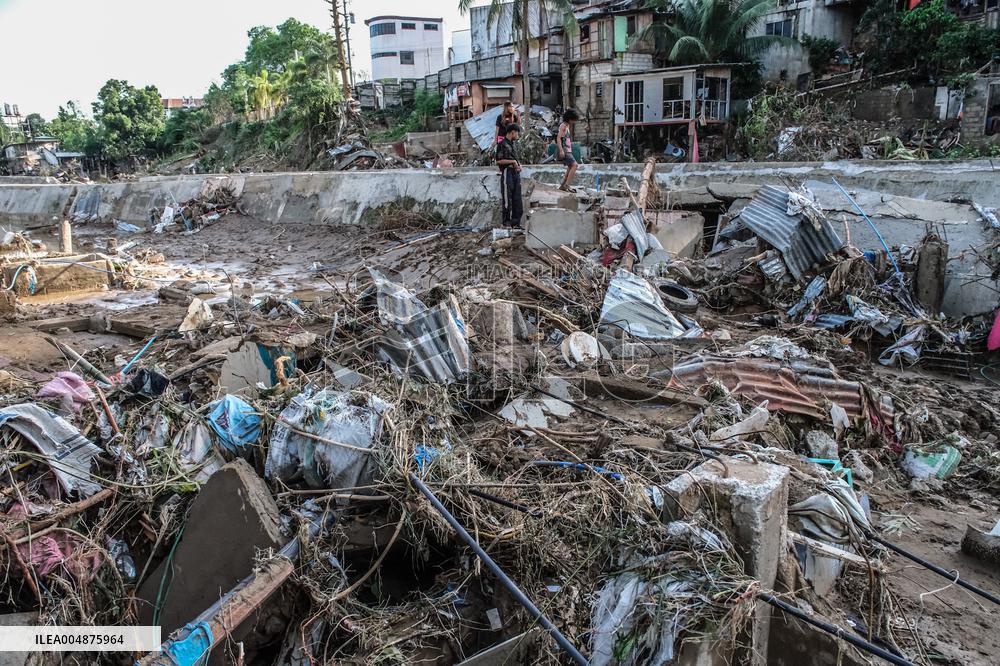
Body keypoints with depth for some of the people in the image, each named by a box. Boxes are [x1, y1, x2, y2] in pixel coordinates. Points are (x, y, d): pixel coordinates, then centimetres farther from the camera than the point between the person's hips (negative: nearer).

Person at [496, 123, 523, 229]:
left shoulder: (513, 145, 19)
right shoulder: (502, 144, -7)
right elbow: (499, 161, -13)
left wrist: (519, 165, 7)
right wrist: (512, 161, -12)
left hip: (516, 173, 8)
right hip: (507, 172, -8)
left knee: (517, 198, 6)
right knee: (507, 199, -3)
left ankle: (516, 222, 12)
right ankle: (507, 221, 5)